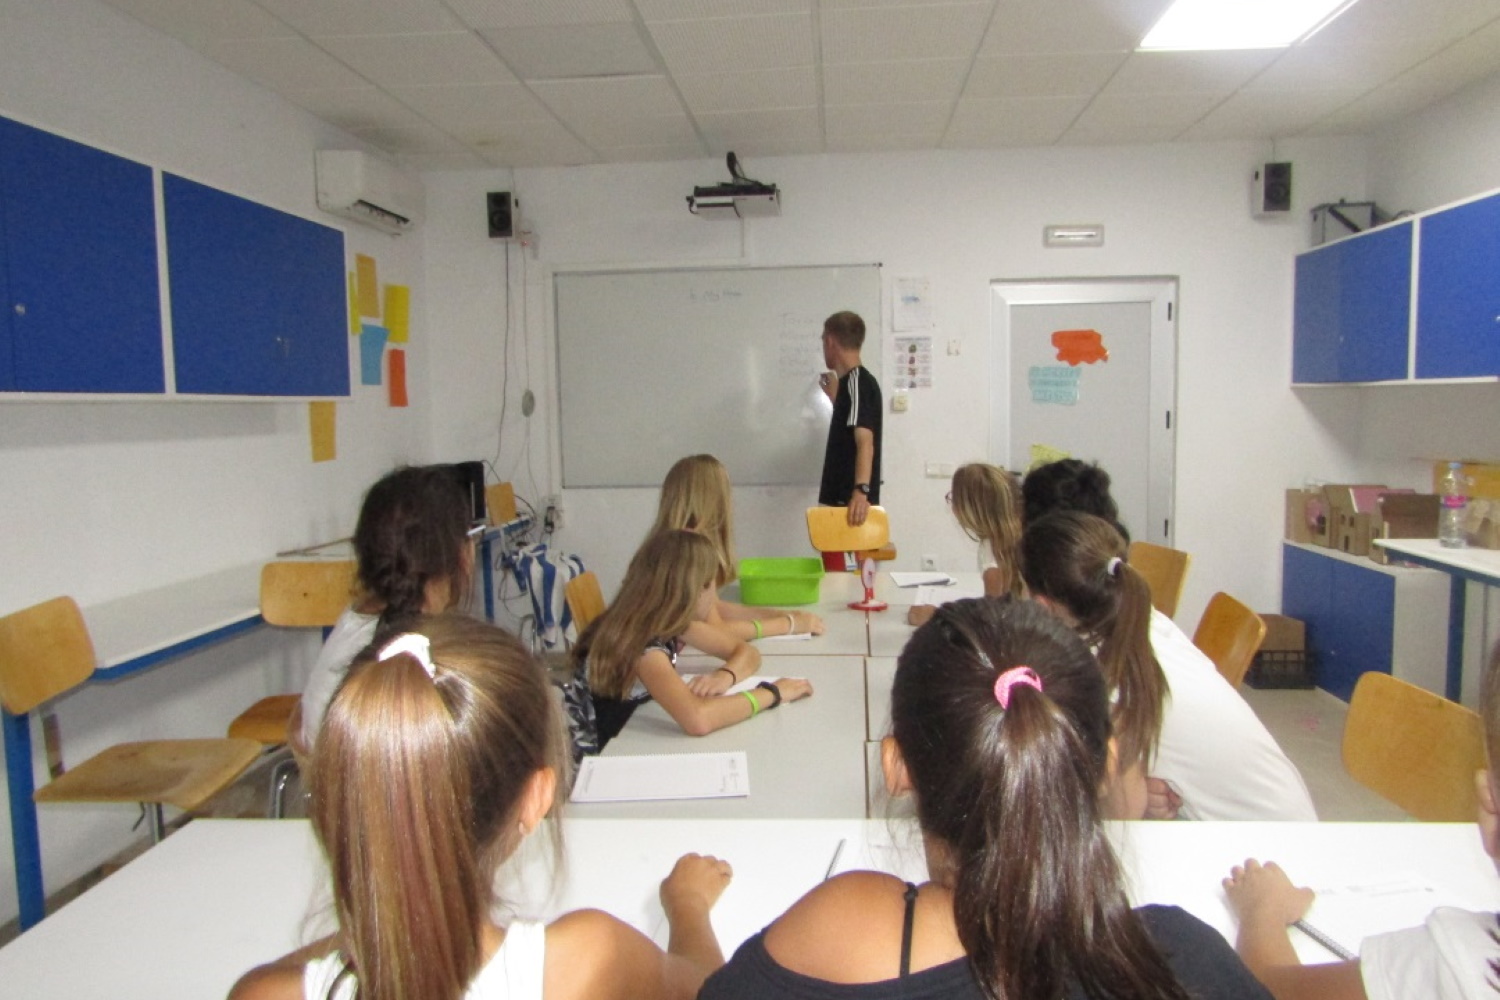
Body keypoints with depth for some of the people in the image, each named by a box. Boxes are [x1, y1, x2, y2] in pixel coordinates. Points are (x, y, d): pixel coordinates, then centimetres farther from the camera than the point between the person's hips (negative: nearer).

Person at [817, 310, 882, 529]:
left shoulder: (856, 381, -14)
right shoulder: (852, 382, 15)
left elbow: (865, 441, -26)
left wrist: (861, 490, -36)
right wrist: (835, 397, 31)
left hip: (851, 501, -10)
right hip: (842, 499, 10)